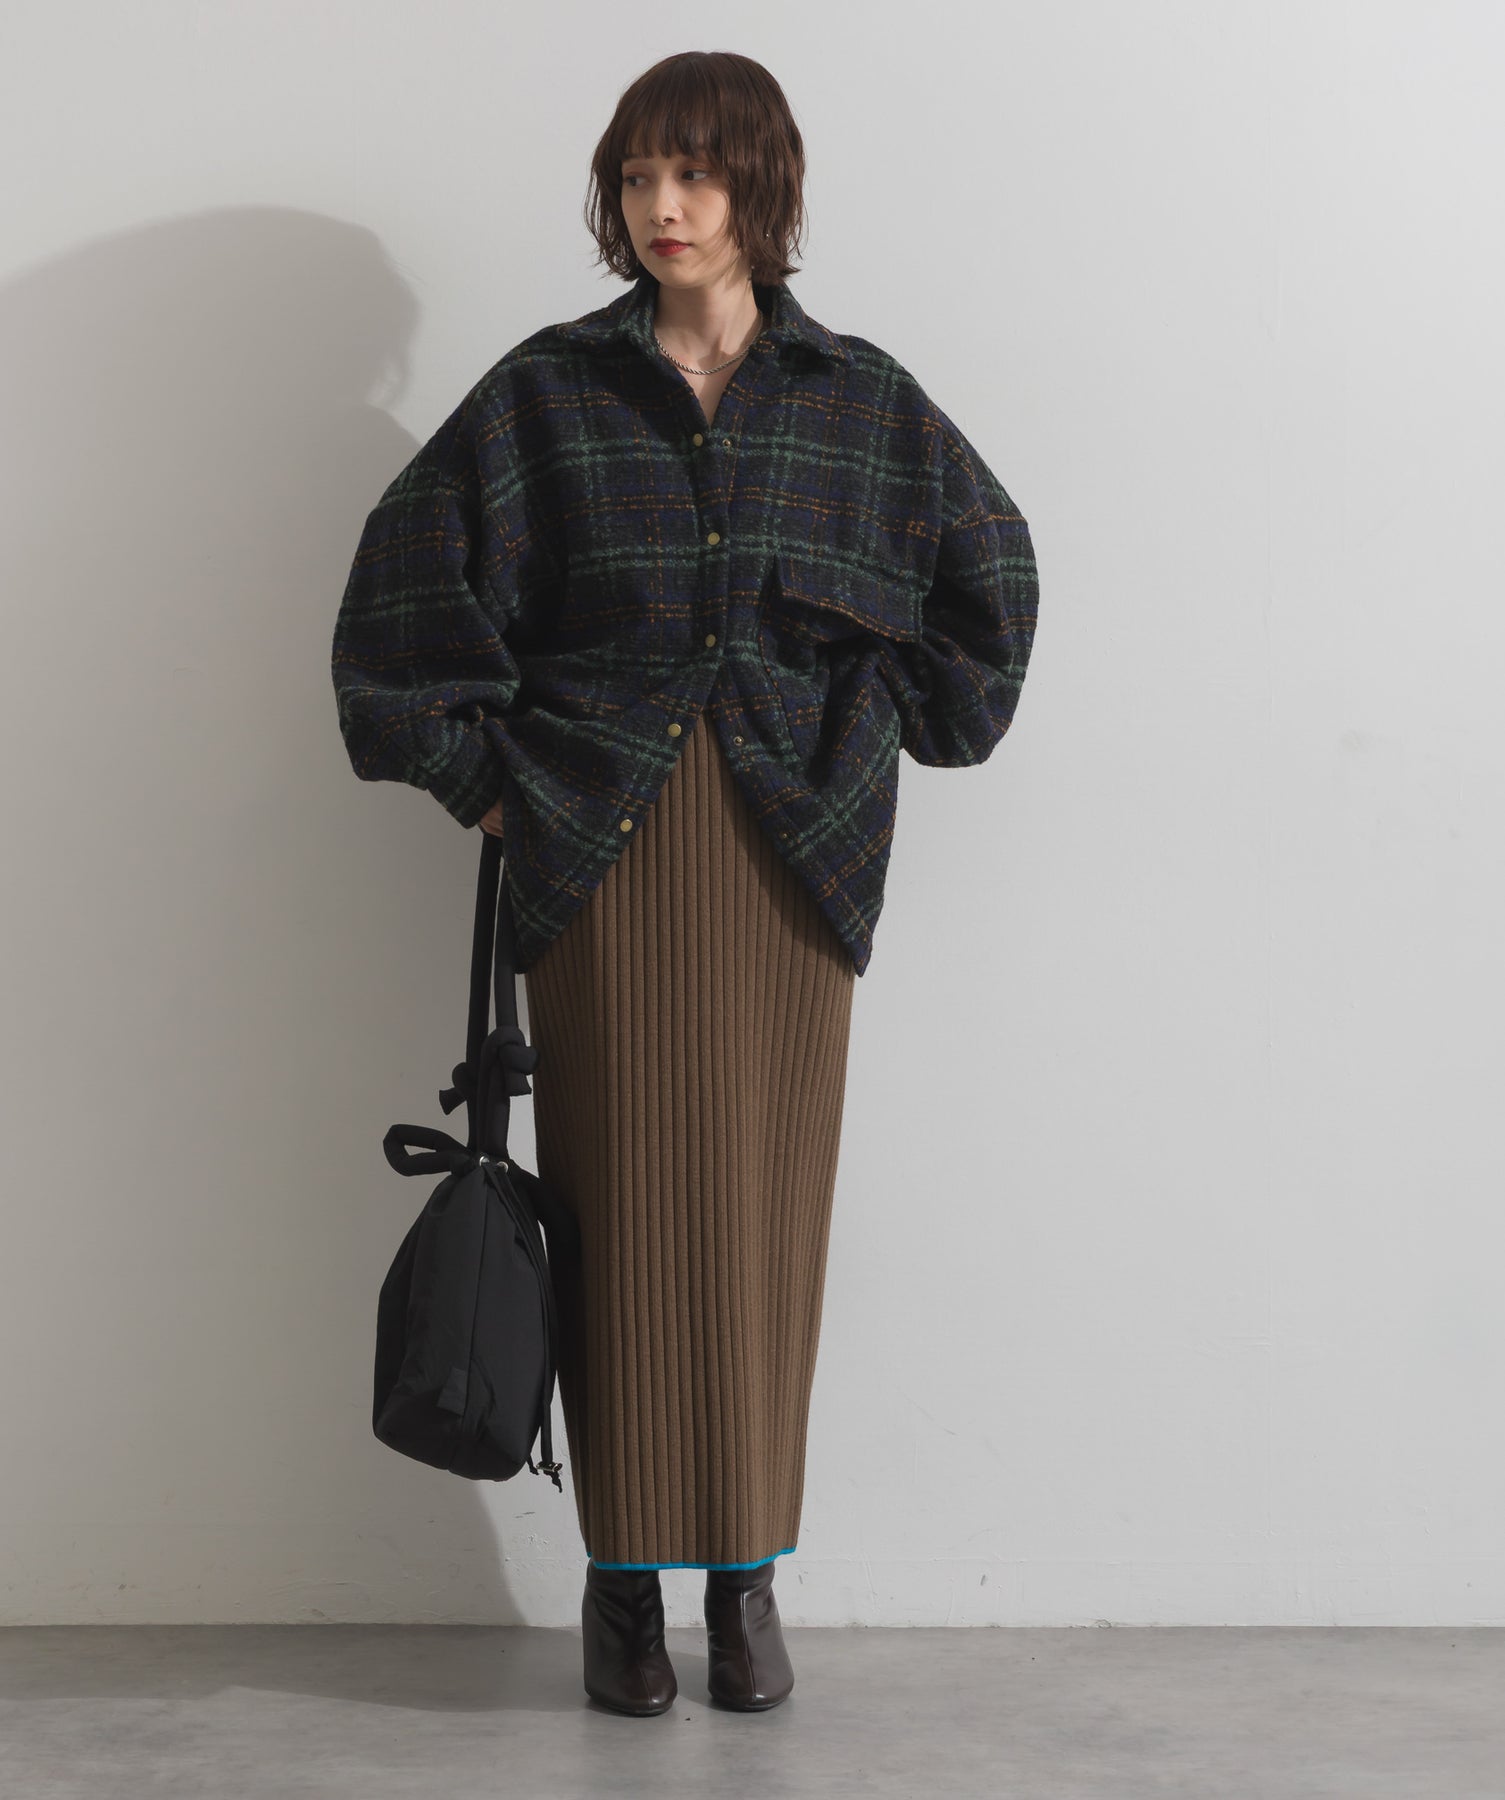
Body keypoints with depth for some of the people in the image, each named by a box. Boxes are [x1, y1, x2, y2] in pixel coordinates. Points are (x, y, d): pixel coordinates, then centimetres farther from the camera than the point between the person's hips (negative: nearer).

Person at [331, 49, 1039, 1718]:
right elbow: (413, 578, 5)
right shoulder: (546, 394, 4)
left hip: (791, 849, 1)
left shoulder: (858, 400, 6)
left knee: (766, 1200, 2)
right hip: (599, 846, -1)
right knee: (619, 1205, 0)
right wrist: (471, 767, 2)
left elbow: (986, 566, 16)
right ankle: (622, 1578, 11)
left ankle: (747, 1576, 13)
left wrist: (904, 727, 11)